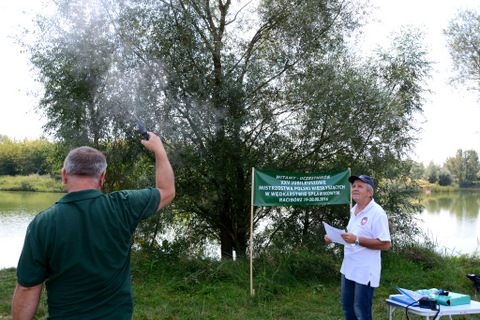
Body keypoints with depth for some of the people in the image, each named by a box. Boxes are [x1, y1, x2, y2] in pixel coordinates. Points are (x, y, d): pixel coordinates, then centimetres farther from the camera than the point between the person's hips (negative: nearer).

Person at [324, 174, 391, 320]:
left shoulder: (377, 213, -17)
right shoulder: (354, 210, 11)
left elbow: (385, 244, -22)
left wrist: (357, 240, -27)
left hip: (365, 271, -9)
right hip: (349, 268, 9)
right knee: (347, 306, 19)